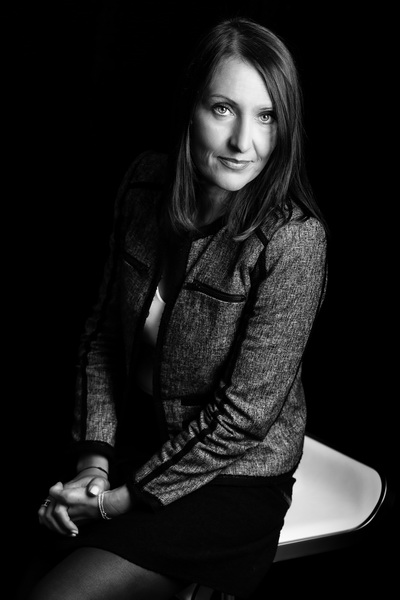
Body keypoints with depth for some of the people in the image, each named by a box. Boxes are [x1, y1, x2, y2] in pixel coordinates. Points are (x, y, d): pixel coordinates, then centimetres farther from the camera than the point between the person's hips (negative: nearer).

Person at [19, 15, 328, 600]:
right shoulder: (148, 181, -6)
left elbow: (244, 414, -21)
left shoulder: (294, 239, -24)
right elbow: (103, 328, 1)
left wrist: (123, 498, -16)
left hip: (232, 479, -5)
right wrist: (93, 458, -8)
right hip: (134, 437, 5)